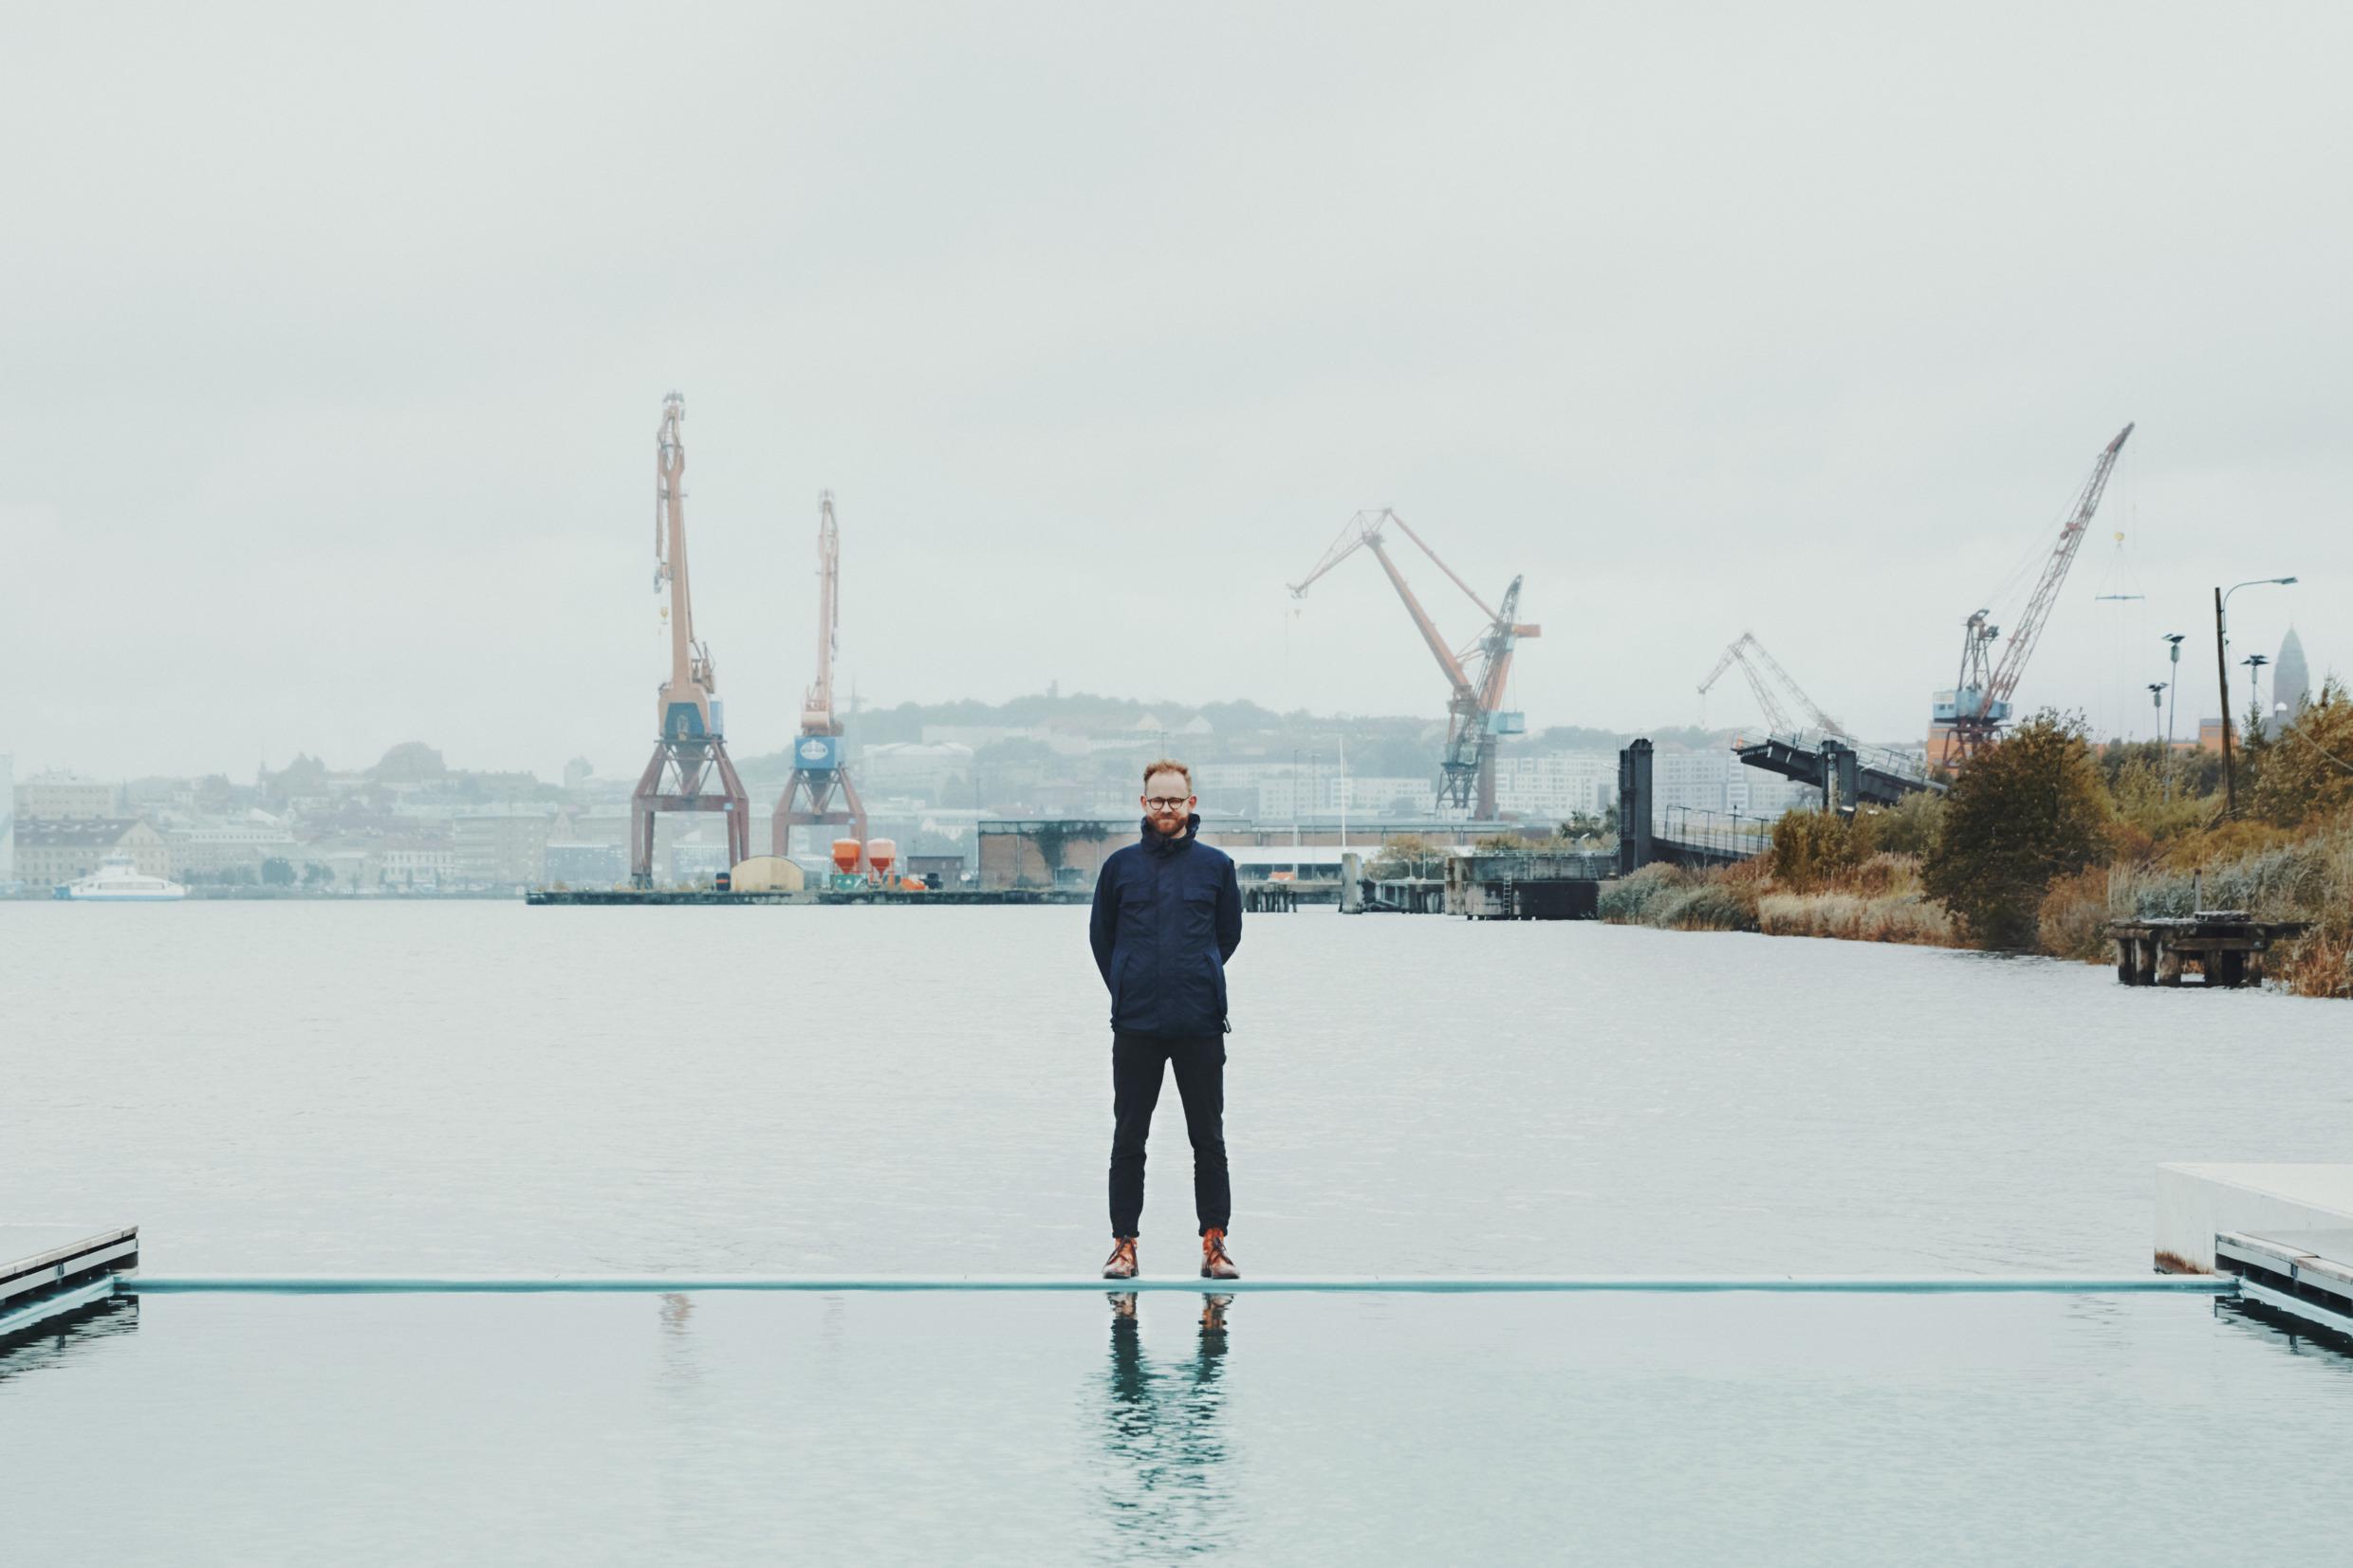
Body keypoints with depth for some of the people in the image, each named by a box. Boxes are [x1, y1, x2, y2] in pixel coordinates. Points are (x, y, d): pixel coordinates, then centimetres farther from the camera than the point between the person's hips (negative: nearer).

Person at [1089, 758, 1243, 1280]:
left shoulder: (1216, 865, 4)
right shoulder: (1121, 865, 4)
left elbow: (1229, 933, 14)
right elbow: (1101, 934, 14)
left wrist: (1200, 980, 12)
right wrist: (1127, 987, 11)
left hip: (1200, 1025, 0)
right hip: (1135, 1025, 0)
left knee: (1209, 1139, 4)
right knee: (1128, 1139, 4)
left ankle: (1214, 1241, 10)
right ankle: (1124, 1242, 10)